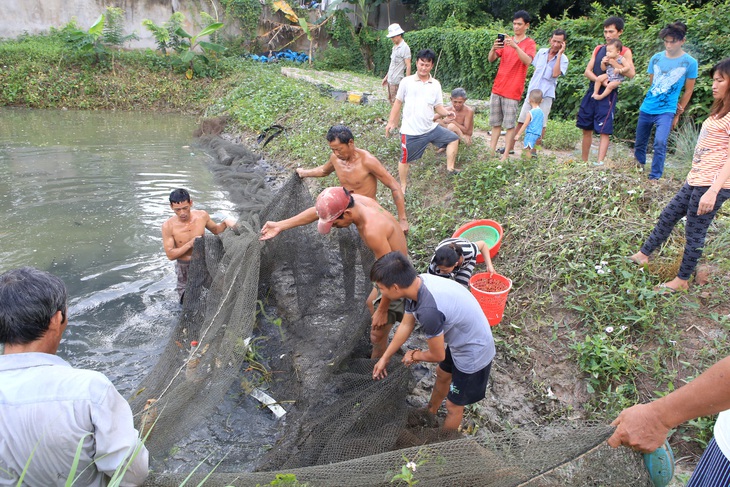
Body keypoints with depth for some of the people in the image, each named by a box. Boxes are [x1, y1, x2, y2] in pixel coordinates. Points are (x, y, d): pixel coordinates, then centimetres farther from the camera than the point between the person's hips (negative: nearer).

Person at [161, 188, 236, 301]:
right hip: (184, 266, -2)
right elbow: (170, 255, -18)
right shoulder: (168, 227, -21)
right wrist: (190, 244, -30)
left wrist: (226, 222, -14)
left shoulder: (202, 216, -14)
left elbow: (215, 230, 6)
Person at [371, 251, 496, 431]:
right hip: (462, 340, 8)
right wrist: (385, 358, 13)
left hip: (474, 353, -8)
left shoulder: (428, 310, -39)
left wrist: (414, 356, 0)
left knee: (453, 405, 14)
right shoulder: (417, 284, -12)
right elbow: (406, 325, 5)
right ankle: (430, 413, 59)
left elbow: (437, 355, -22)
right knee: (442, 375, 32)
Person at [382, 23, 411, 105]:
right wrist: (386, 77, 21)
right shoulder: (395, 47, 14)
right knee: (390, 101, 12)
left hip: (397, 81, -9)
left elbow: (408, 66, -15)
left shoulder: (404, 47, -12)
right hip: (390, 80, 9)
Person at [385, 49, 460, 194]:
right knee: (405, 159, 4)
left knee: (453, 138, 9)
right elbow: (398, 103, 2)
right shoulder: (407, 82, -5)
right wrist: (391, 122, 0)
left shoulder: (436, 84, 3)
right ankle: (403, 186, 23)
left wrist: (447, 112, -17)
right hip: (411, 131, -4)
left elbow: (438, 106, 5)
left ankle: (450, 168, 22)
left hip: (432, 128, 4)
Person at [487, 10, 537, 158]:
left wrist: (515, 46, -33)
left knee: (509, 124, -5)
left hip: (513, 90, -5)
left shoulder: (530, 44, -1)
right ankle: (491, 150, 13)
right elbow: (491, 59, 4)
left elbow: (528, 61, -21)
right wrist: (494, 48, -16)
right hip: (497, 88, 5)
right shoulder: (506, 40, 12)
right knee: (495, 122, 8)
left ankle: (505, 156, -3)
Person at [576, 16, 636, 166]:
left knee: (604, 130, -10)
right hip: (592, 92, 5)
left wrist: (612, 63, -20)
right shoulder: (598, 49, 14)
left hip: (608, 95, -5)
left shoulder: (624, 51, 1)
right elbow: (587, 71, 6)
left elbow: (631, 73, -13)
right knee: (586, 129, 9)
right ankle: (583, 162, 19)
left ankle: (599, 163, -14)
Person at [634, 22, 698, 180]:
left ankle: (655, 177, -10)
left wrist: (677, 114, 5)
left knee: (660, 142, -20)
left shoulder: (690, 63, -5)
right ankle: (638, 167, 34)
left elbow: (688, 91, 3)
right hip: (647, 108, 4)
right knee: (639, 143, 11)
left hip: (666, 111, -4)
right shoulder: (656, 58, 3)